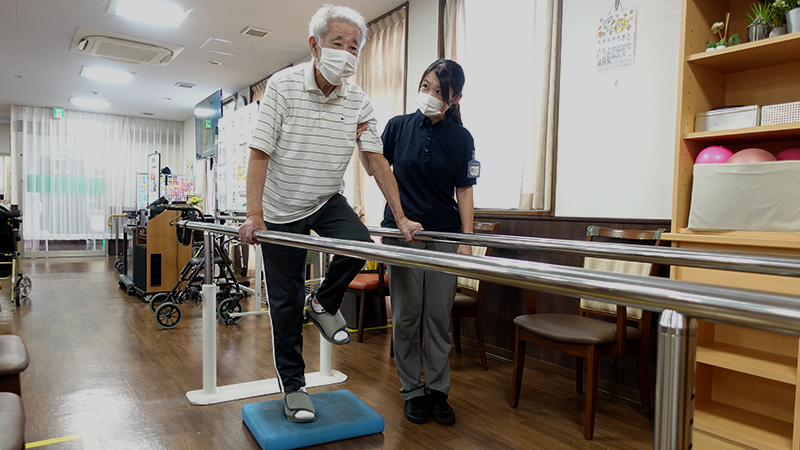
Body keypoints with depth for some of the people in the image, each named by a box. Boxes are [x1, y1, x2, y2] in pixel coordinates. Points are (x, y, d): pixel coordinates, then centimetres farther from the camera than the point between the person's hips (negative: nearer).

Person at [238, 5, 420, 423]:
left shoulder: (358, 101, -6)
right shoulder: (282, 85, -15)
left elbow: (377, 161, -5)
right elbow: (259, 154, -17)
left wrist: (401, 217, -9)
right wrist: (254, 216, -24)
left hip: (327, 201, 3)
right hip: (281, 209, -2)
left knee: (359, 245, -28)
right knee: (285, 302, 3)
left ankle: (323, 303, 5)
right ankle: (292, 386, 21)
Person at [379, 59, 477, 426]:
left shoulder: (461, 138, 3)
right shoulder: (399, 126, 3)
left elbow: (464, 191, 3)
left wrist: (467, 240, -2)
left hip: (444, 234, 0)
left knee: (439, 315, 5)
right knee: (406, 315, 4)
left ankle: (437, 391, 20)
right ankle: (412, 391, 19)